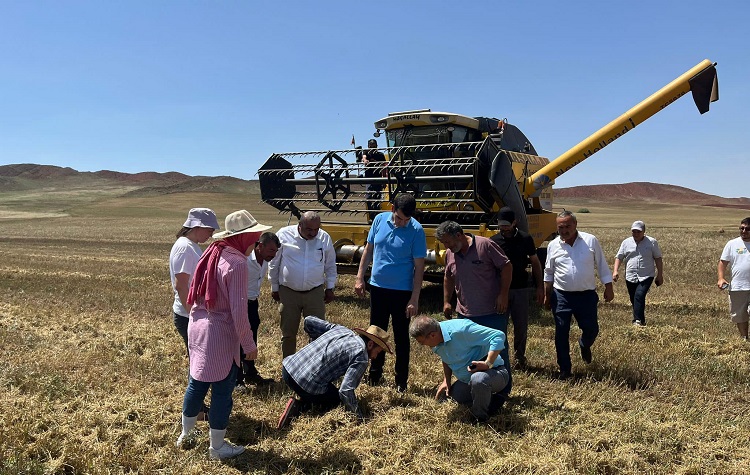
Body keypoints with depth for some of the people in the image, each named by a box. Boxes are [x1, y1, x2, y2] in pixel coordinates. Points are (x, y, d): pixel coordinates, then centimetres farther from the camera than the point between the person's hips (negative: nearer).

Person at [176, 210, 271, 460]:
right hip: (219, 335, -8)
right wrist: (249, 345, -13)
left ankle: (185, 434, 39)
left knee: (197, 383, 22)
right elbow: (238, 311, -21)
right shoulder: (236, 263, -20)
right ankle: (217, 448, 21)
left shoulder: (212, 253, 6)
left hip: (197, 326, 8)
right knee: (222, 391, 7)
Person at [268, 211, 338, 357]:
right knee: (288, 333, 11)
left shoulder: (324, 238, -5)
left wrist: (330, 288, 9)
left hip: (315, 293, 1)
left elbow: (330, 265, 9)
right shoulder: (284, 235, -11)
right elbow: (274, 264, 0)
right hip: (288, 292, -1)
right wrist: (274, 287, 5)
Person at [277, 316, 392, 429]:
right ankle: (301, 406, -3)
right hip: (308, 384, -8)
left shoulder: (339, 329, 12)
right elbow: (346, 390, -18)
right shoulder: (361, 358, -9)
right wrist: (360, 417, -6)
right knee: (337, 400, 19)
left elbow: (308, 320, 17)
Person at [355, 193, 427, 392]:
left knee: (401, 338, 8)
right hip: (378, 287, 4)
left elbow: (419, 267, -12)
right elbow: (368, 249, 7)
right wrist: (360, 277, 4)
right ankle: (375, 374, 32)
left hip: (402, 291, -4)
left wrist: (414, 299, -15)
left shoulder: (416, 231, -15)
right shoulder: (380, 220, -4)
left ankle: (401, 381, 21)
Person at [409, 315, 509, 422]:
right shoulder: (436, 343, -3)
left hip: (495, 372, -9)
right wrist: (446, 381, 7)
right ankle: (494, 401, 21)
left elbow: (498, 335, -32)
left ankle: (480, 419, -11)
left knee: (478, 379, -37)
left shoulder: (460, 330, -30)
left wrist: (488, 364, -34)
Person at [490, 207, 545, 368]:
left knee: (521, 327, 8)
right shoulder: (493, 241, -1)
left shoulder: (525, 239, -1)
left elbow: (535, 263, 7)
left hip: (520, 289, 0)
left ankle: (519, 357, 26)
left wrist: (540, 287, 3)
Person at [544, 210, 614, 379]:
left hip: (587, 295, 0)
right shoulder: (553, 245, 1)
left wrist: (608, 287, 3)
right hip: (561, 296, 1)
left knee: (591, 329, 4)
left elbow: (602, 265, 3)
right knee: (561, 333, 1)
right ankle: (564, 370, 15)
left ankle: (584, 346, 41)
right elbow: (548, 272, 11)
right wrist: (547, 295, 11)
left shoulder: (591, 241, -4)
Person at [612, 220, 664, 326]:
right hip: (630, 277, 3)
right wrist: (615, 271, -7)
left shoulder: (652, 242, 2)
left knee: (639, 296, -21)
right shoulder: (626, 242, 8)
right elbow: (619, 257, 8)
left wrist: (660, 275, 4)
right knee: (634, 300, 9)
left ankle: (638, 320, -20)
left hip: (646, 276, -3)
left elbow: (658, 259, 6)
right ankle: (641, 321, 25)